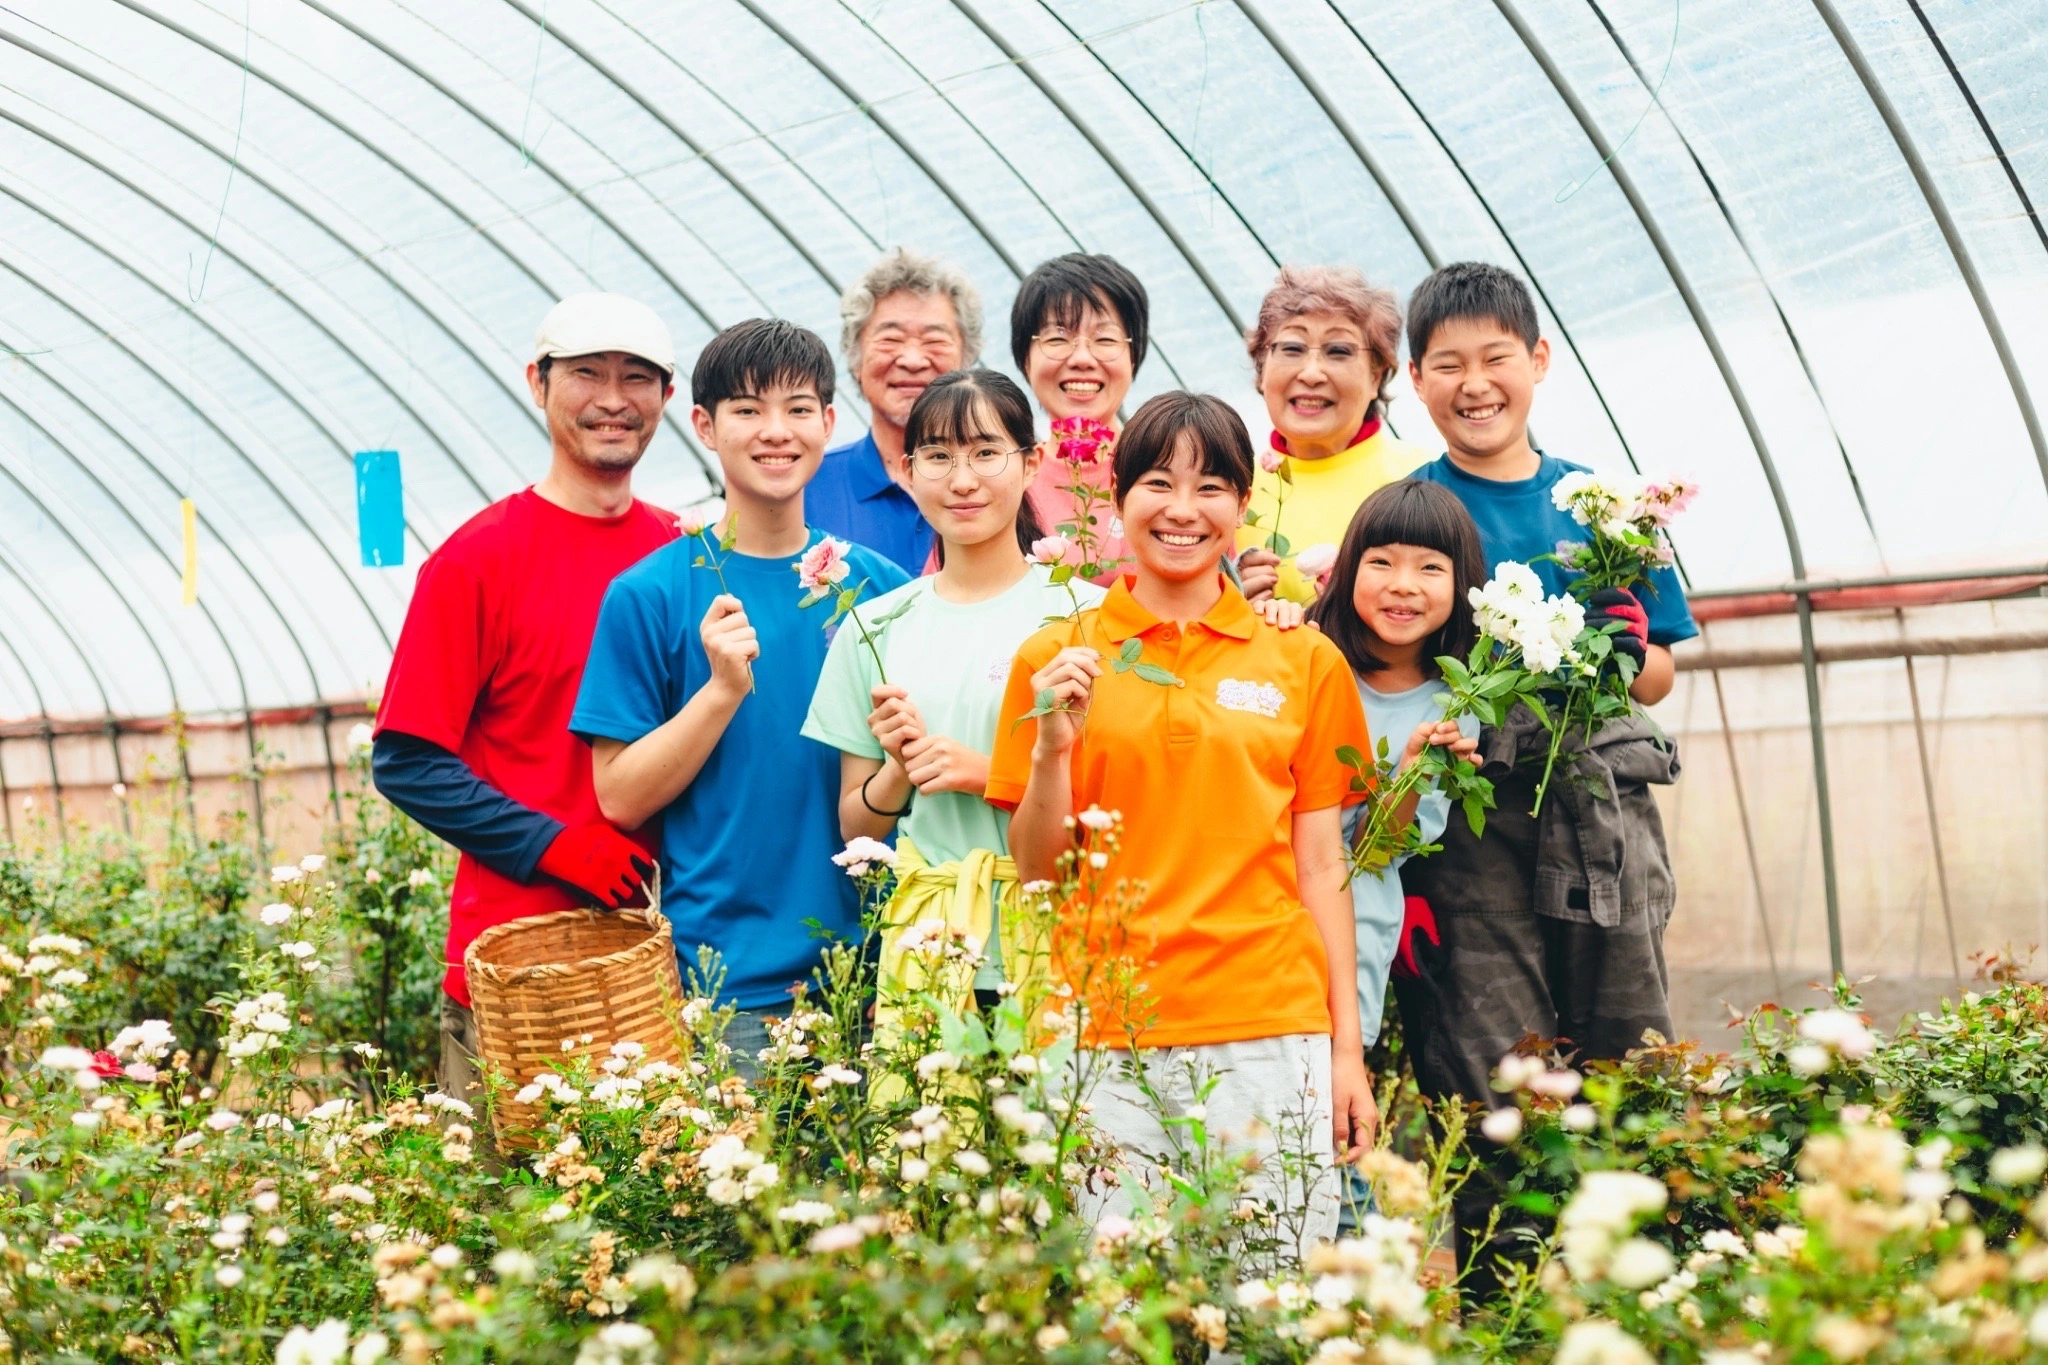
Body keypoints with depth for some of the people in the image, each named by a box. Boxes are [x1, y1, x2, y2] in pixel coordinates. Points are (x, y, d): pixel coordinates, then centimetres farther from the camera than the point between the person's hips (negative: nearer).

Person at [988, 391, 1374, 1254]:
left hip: (1268, 1032, 0)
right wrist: (1054, 745, -9)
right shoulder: (1058, 657, 7)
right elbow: (1035, 869, 7)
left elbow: (1321, 868, 9)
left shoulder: (1305, 662, 8)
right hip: (1105, 1037, 0)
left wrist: (1347, 1049, 5)